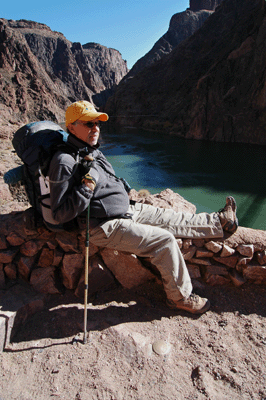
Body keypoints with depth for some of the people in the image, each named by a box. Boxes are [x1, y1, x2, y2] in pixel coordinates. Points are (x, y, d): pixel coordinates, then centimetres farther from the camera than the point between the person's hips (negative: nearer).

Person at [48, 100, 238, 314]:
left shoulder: (93, 151, 10)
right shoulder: (65, 161, -19)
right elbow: (61, 214, -21)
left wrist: (123, 194, 17)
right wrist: (87, 186, -28)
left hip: (127, 210, 9)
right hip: (105, 227, -9)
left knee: (171, 218, 9)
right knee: (165, 240, -14)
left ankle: (220, 222, 25)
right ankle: (180, 296, 6)